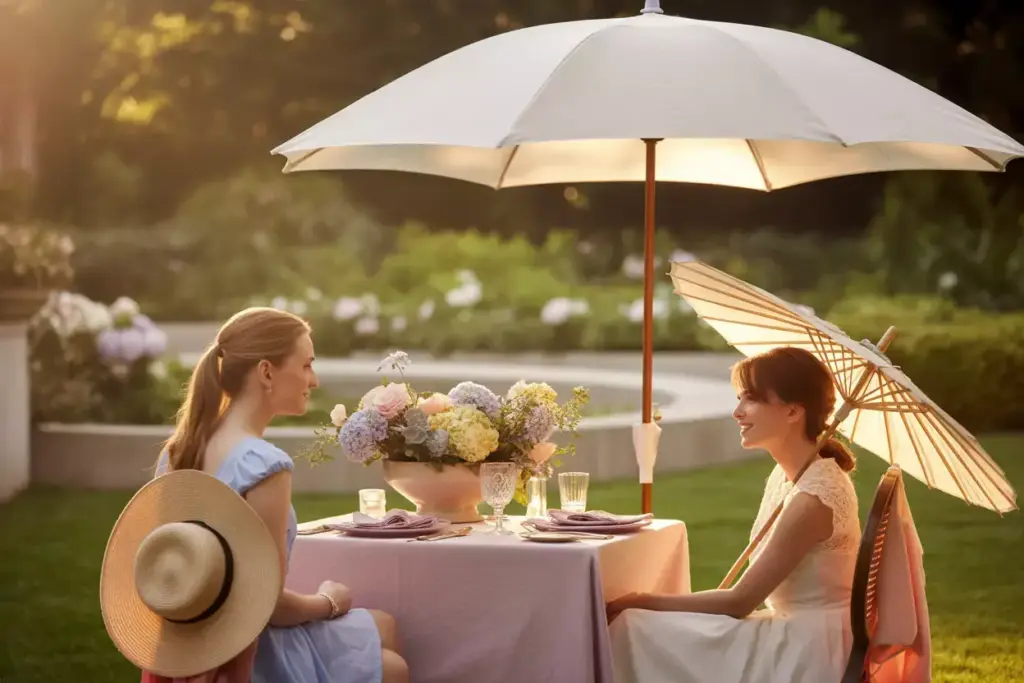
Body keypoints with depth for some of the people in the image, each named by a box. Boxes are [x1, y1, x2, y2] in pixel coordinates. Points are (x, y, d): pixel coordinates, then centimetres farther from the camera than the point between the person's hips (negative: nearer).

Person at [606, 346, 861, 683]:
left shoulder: (813, 497, -22)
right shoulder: (786, 475, 7)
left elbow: (739, 601, -17)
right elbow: (753, 592, 9)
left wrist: (641, 601, -10)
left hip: (808, 656, -9)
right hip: (796, 636, 9)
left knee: (632, 630, -10)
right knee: (636, 626, 6)